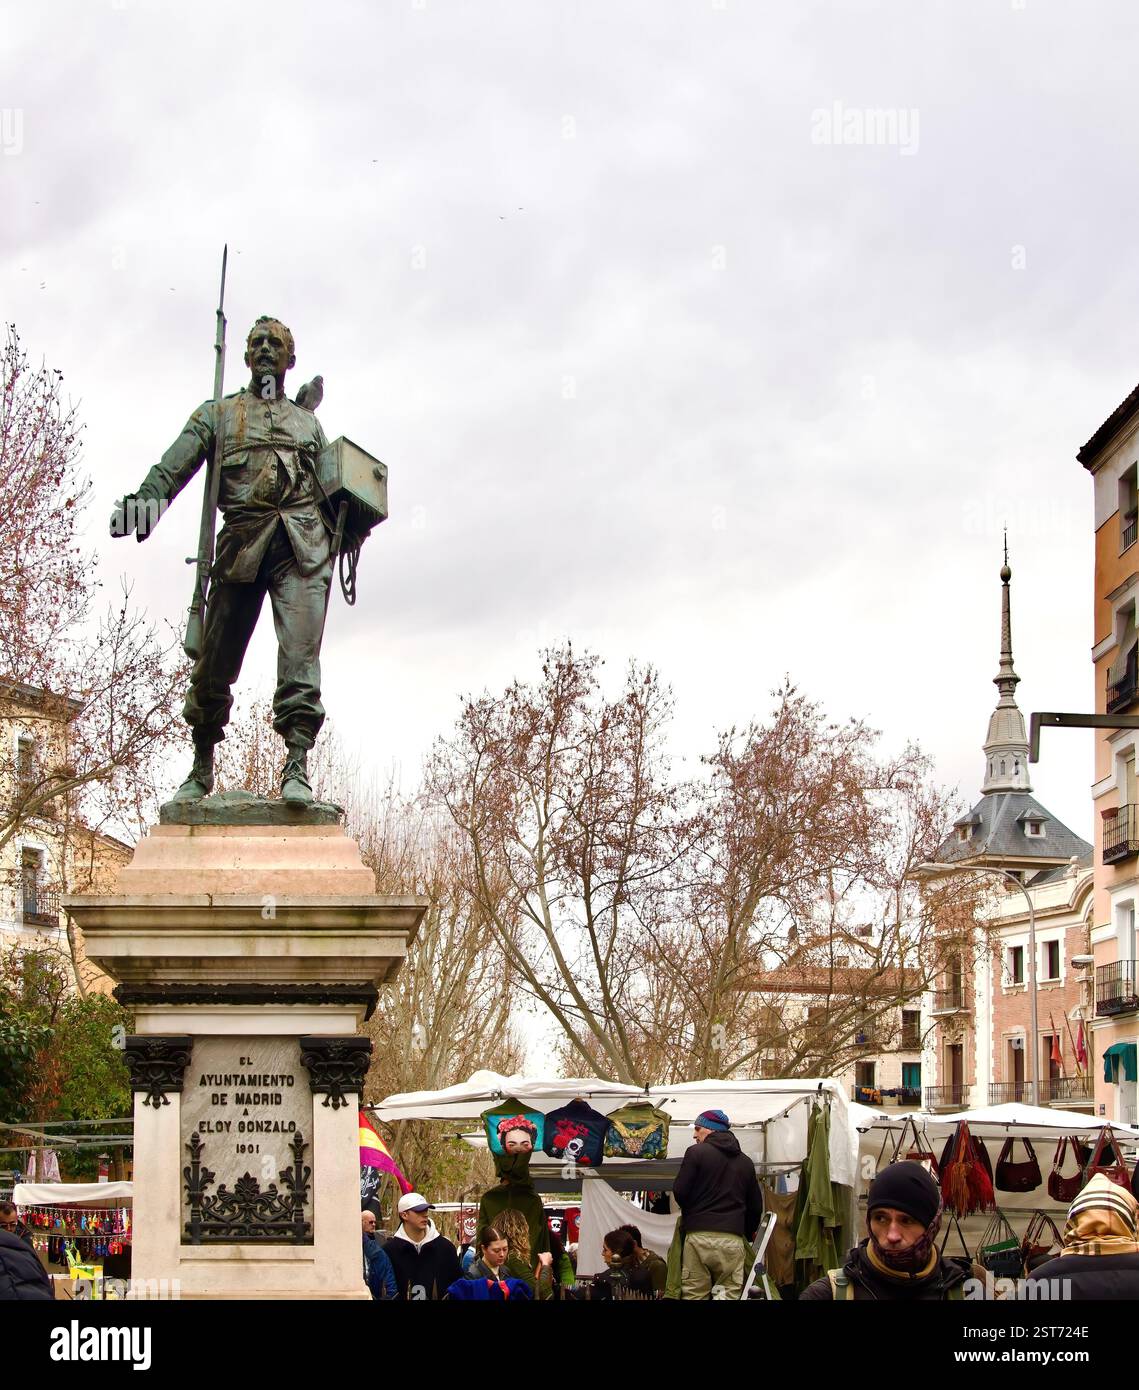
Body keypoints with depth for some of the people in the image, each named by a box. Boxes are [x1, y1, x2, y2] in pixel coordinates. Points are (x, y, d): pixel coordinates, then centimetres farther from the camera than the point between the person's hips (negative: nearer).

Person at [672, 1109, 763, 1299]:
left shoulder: (696, 1152, -1)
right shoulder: (745, 1162, 15)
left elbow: (679, 1193, -4)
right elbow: (756, 1206, 17)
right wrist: (747, 1234, 32)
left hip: (699, 1236, -3)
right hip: (733, 1240, 3)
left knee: (695, 1296, -1)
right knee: (730, 1295, 2)